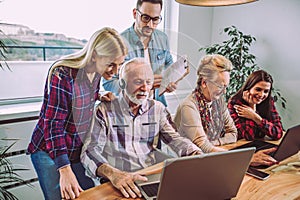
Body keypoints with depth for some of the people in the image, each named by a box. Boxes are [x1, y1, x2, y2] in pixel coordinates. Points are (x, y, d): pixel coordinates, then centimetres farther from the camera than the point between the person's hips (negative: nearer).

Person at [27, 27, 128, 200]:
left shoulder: (97, 70, -4)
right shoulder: (62, 74, -25)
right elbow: (53, 124, -26)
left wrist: (100, 97, -5)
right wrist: (65, 170, -29)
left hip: (79, 151, 6)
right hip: (49, 152, -6)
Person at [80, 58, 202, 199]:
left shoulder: (158, 109, 9)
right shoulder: (105, 111, -5)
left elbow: (175, 139, 3)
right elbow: (90, 150, -13)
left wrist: (198, 156, -17)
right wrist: (112, 174, -32)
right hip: (119, 183, -3)